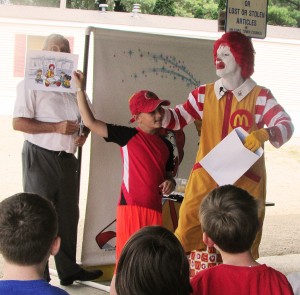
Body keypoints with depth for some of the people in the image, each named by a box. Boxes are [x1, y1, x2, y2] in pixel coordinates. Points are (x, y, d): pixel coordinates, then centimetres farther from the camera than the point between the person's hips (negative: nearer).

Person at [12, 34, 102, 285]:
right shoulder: (32, 83, -7)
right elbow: (18, 123, -15)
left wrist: (84, 133, 1)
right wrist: (56, 127, -20)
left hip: (67, 158, 7)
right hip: (40, 157, -7)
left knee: (68, 215, 12)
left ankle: (68, 269, 22)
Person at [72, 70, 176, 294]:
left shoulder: (166, 146, 14)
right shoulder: (128, 136, -2)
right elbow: (91, 122, -7)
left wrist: (170, 183, 3)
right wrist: (80, 90, -8)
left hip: (155, 209, 5)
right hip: (131, 207, -5)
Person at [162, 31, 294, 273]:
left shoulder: (260, 96, -2)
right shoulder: (204, 94, 7)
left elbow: (286, 124, -11)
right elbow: (178, 117, 5)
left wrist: (264, 133, -30)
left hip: (245, 180, -2)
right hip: (206, 176, 2)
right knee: (186, 232, -5)